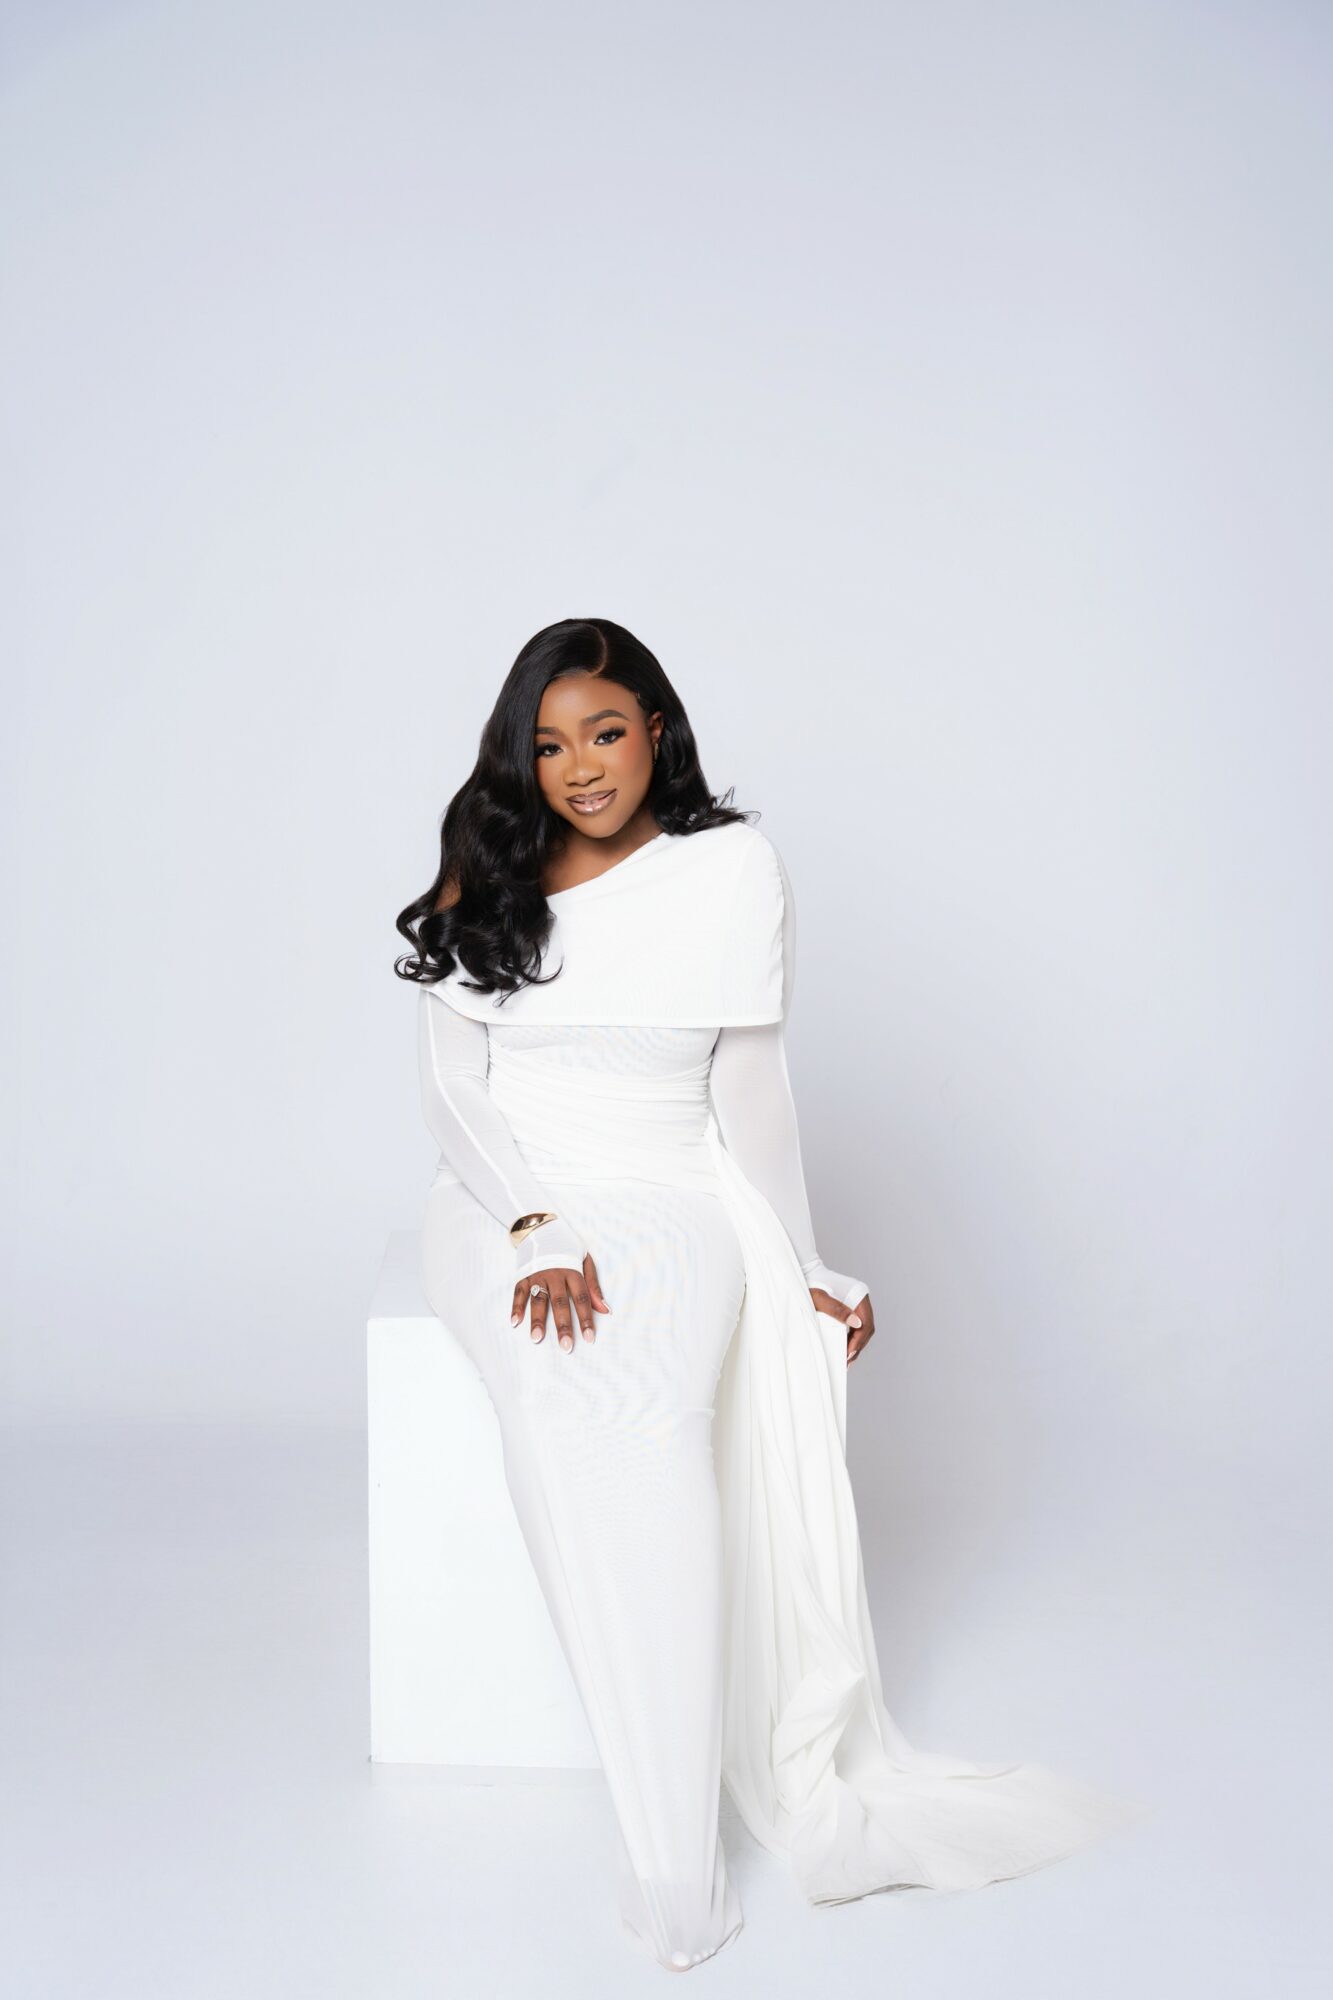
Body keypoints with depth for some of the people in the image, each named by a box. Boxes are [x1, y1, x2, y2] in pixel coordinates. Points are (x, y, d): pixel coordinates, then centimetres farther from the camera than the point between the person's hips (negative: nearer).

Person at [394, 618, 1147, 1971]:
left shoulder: (731, 867, 4)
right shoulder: (484, 873, 7)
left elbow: (749, 1087, 7)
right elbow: (452, 1079, 0)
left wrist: (802, 1272, 7)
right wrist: (536, 1231, -15)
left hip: (668, 1201, 0)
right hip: (501, 1201, 1)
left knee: (646, 1419, -34)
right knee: (565, 1396, -33)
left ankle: (677, 1879, -27)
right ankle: (674, 1872, -29)